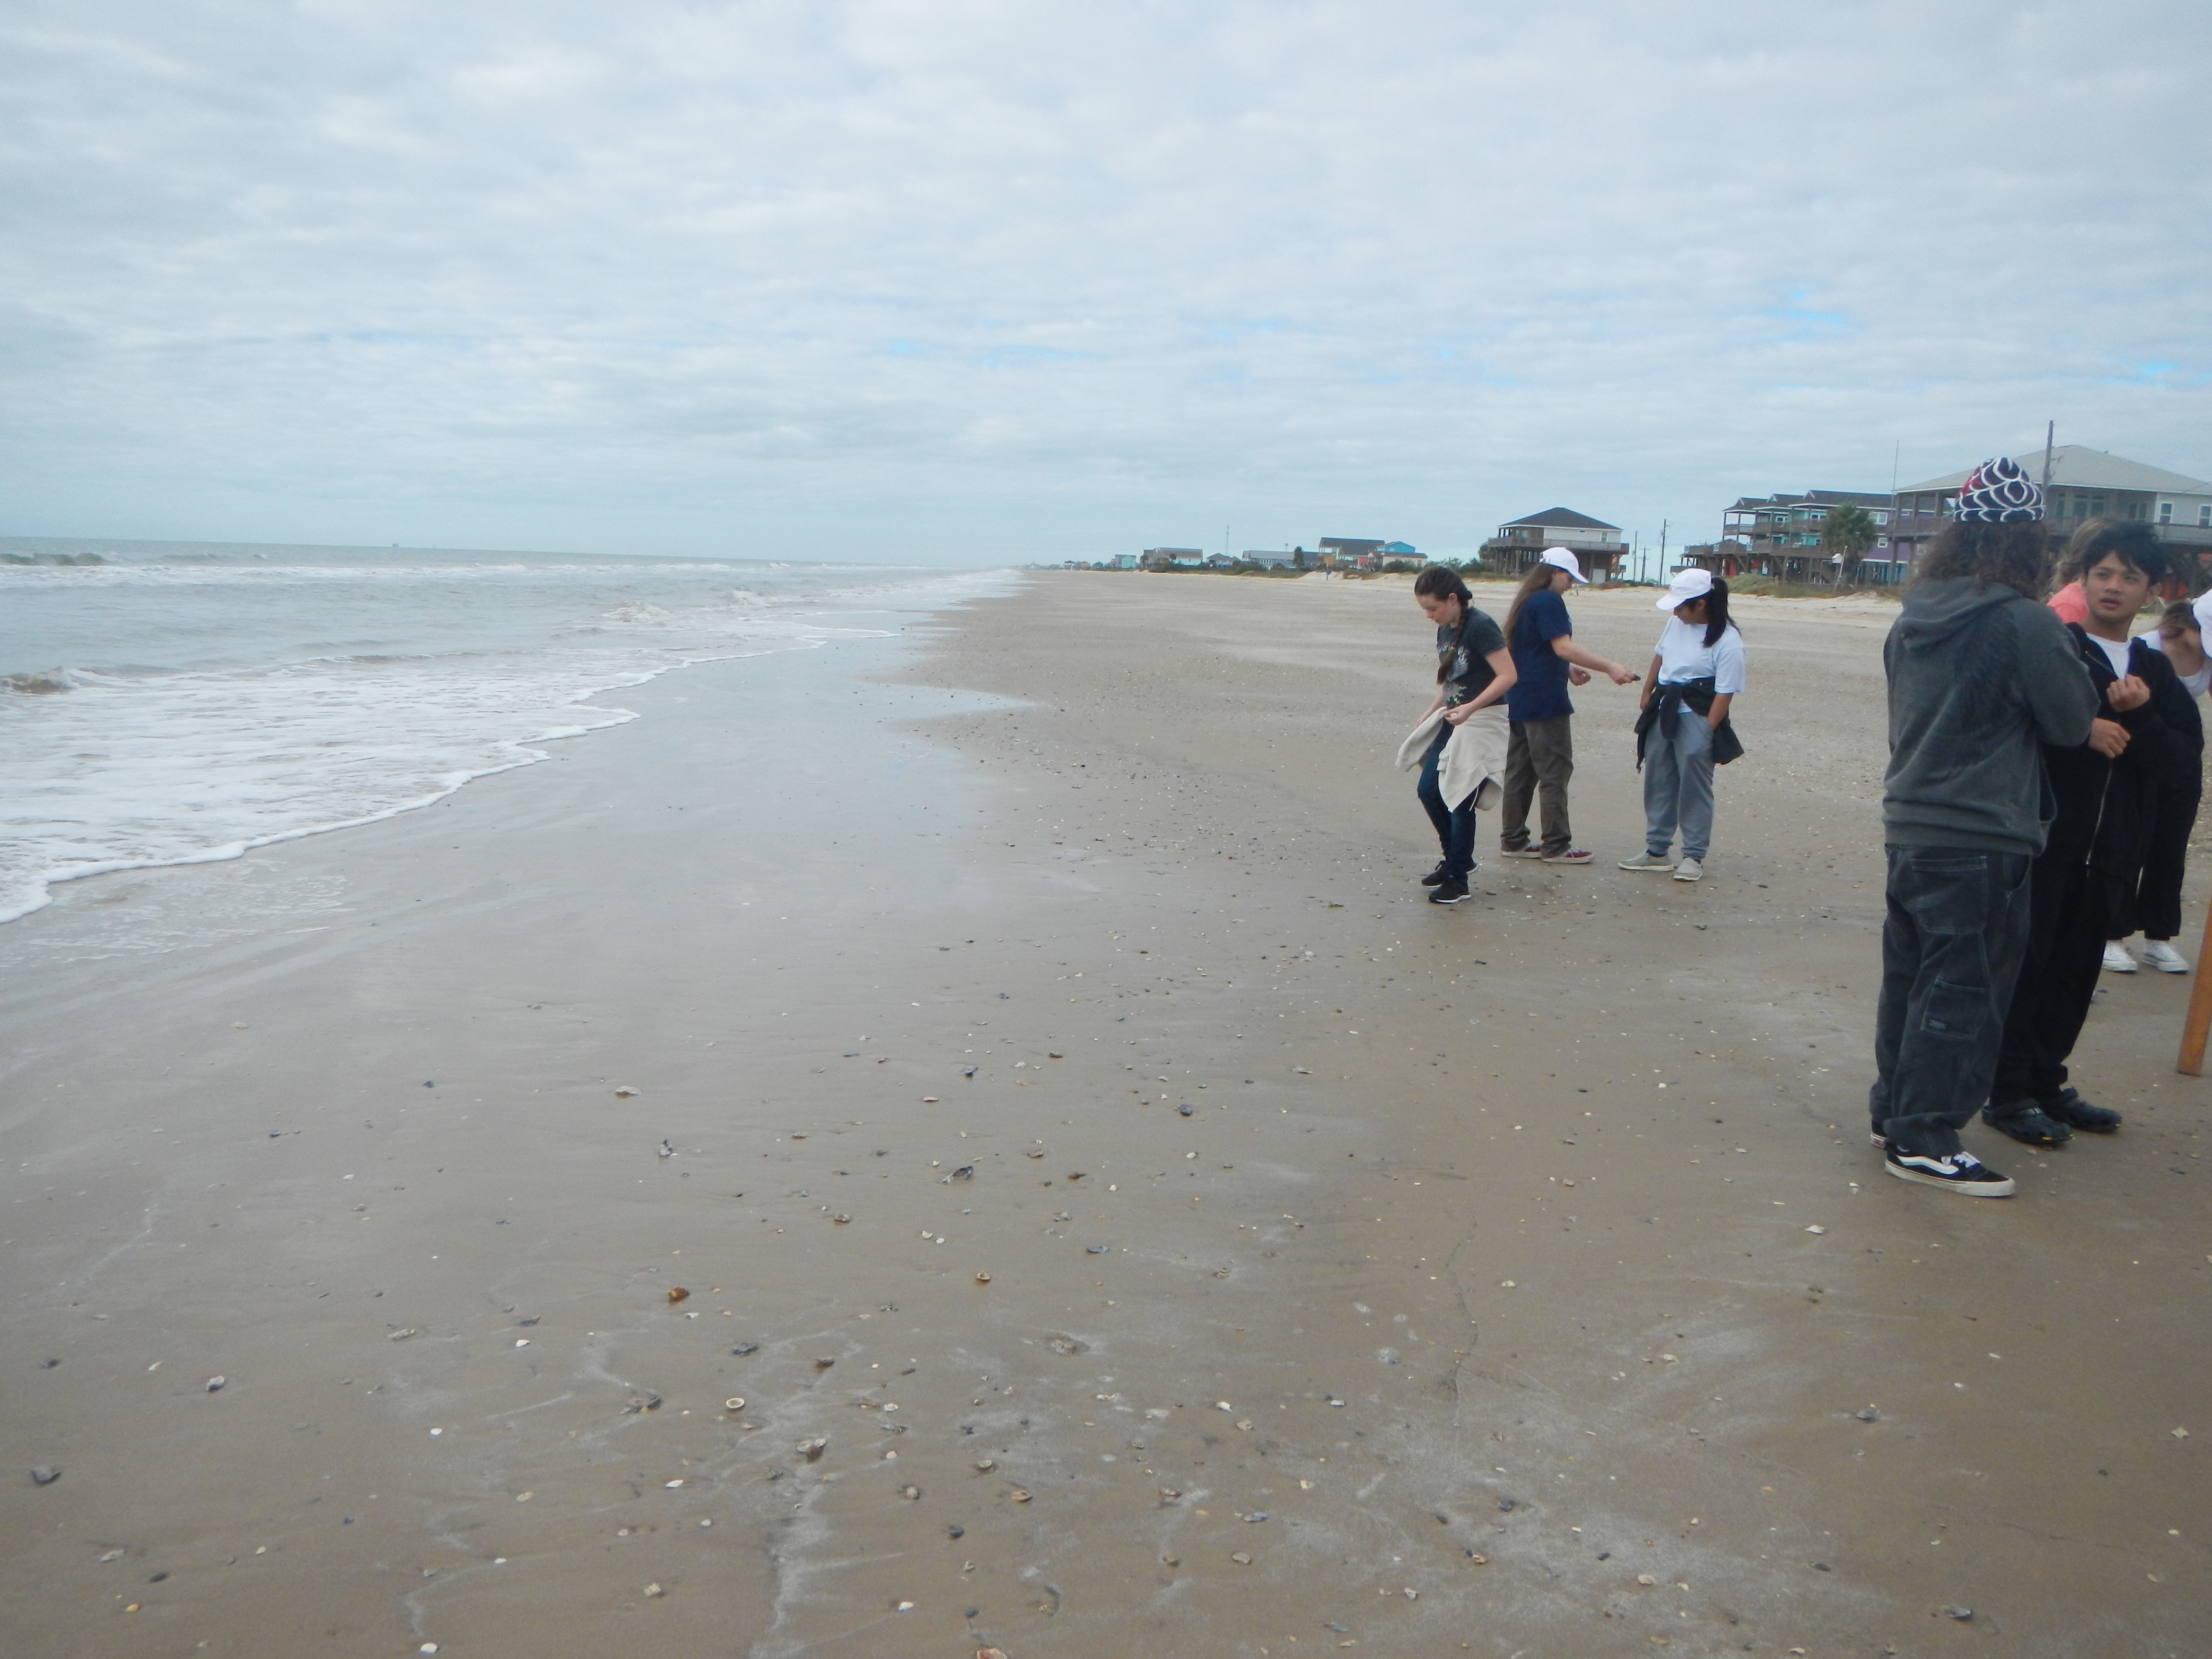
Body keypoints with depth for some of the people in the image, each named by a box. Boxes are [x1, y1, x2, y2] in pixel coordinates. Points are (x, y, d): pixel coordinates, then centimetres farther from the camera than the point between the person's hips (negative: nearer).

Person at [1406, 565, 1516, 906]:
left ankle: (1457, 878, 6)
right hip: (1453, 719, 9)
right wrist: (1428, 717, 12)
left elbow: (1508, 675, -21)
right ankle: (1457, 859, 27)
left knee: (1460, 800, -6)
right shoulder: (1445, 630, 10)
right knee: (1428, 791, 8)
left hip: (1483, 721, -9)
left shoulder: (1480, 626, -16)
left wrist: (1470, 708, -27)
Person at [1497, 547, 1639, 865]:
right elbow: (1563, 647, -24)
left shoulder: (1526, 602, 16)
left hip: (1519, 701, 10)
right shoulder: (1549, 602, -13)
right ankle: (1556, 845, 0)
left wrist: (1569, 669, 22)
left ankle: (1513, 840, 17)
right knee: (1555, 771, -3)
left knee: (1520, 771, 12)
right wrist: (1609, 668, -25)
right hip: (1545, 701, -10)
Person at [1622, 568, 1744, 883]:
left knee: (1694, 788, -3)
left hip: (1696, 718, -7)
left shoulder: (1727, 642, -16)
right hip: (1663, 713, 7)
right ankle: (1656, 851, 22)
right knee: (1658, 782, 12)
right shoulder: (1677, 623, 5)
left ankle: (1694, 857, 7)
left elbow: (1725, 694, -16)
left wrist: (1706, 734, -18)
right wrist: (1647, 697, 23)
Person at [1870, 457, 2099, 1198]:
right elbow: (2072, 721, -6)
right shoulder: (2024, 623, -17)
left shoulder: (1913, 619, 5)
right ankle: (1922, 1139, 7)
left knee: (1910, 977, 17)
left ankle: (1893, 1112, 27)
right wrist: (2063, 647, 9)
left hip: (1910, 827, 7)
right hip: (1982, 839, -7)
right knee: (1963, 993, 1)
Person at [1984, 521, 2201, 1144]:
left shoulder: (2156, 674, 13)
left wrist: (2138, 720, -12)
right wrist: (2081, 730, -20)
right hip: (2041, 841, -5)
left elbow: (2186, 764, 4)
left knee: (2075, 973, 12)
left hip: (2110, 854, 5)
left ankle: (2047, 1083, 24)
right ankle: (2009, 1093, 6)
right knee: (2026, 966, -1)